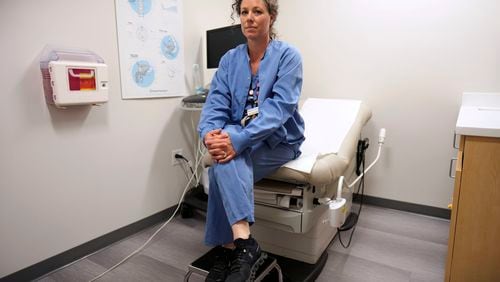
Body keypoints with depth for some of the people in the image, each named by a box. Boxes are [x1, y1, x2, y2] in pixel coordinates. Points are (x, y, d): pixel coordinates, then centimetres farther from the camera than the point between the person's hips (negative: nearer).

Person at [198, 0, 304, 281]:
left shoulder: (288, 55, -7)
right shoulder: (230, 59, 8)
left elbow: (279, 107, -20)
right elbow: (216, 102, -3)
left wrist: (239, 139, -34)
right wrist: (210, 133, -25)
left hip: (278, 141, -4)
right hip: (239, 138, 4)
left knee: (225, 162, -30)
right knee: (224, 154, -30)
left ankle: (232, 246, -22)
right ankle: (244, 243, -25)